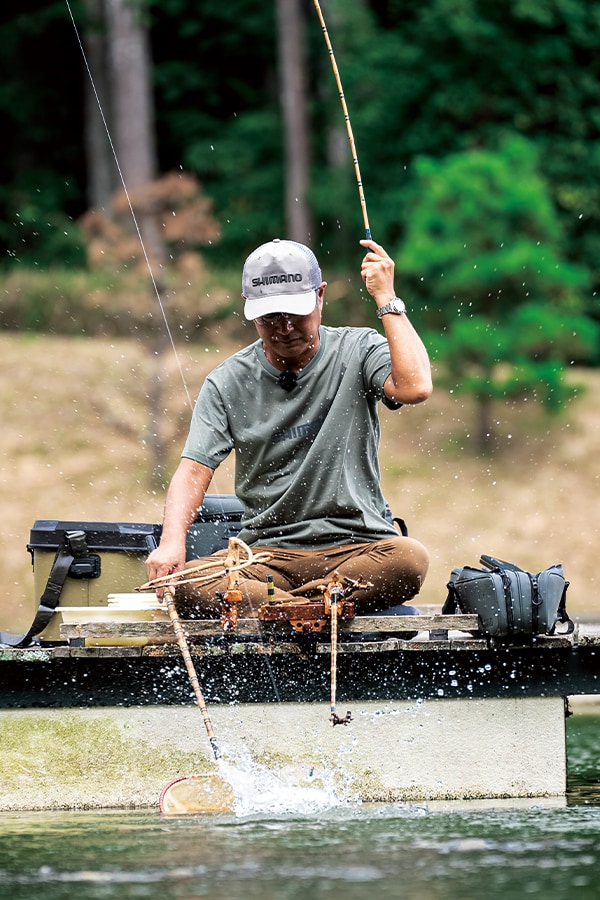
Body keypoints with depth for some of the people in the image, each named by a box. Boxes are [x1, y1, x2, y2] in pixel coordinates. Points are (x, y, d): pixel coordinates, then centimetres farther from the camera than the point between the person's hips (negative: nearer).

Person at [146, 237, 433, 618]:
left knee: (410, 559, -36)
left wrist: (387, 300, -11)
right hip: (265, 554, 1)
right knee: (178, 585, -28)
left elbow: (415, 387, -17)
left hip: (357, 548, -1)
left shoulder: (357, 351, 3)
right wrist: (173, 540, -21)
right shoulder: (227, 383, 7)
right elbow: (194, 471, -2)